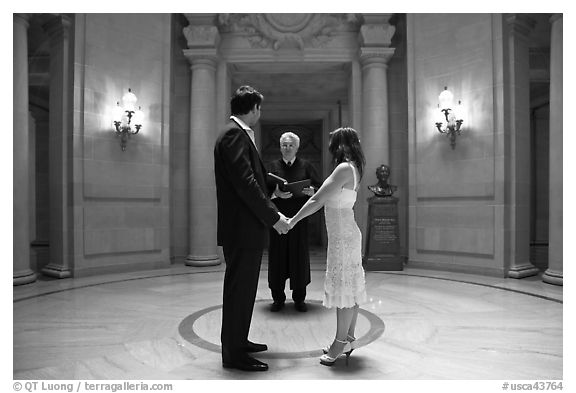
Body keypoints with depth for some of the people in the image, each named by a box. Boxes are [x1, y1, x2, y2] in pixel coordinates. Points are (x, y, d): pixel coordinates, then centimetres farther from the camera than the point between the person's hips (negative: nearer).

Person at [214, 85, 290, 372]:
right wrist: (273, 217, -19)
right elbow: (245, 183, -23)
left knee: (243, 289, 19)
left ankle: (238, 341, 34)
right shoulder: (234, 134, -15)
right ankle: (233, 354, 14)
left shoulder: (238, 134, 17)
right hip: (242, 228, -10)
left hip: (247, 228, 10)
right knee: (239, 289, 0)